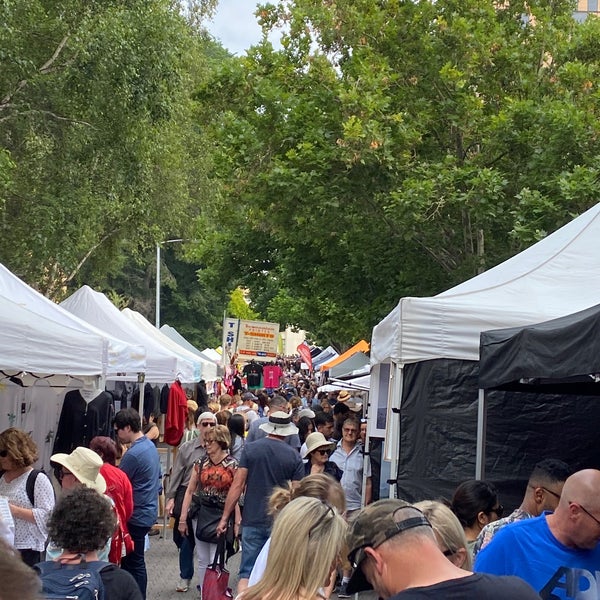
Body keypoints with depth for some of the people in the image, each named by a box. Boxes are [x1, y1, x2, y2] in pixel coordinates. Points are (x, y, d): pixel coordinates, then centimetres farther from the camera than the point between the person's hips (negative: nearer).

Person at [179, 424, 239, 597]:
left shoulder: (233, 465, -5)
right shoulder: (200, 463, 5)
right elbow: (190, 491, 8)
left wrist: (237, 522, -11)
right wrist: (182, 519, 6)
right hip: (200, 516, 4)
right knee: (203, 561, 9)